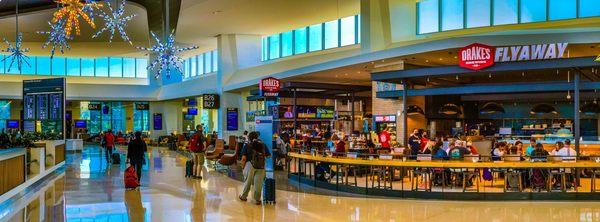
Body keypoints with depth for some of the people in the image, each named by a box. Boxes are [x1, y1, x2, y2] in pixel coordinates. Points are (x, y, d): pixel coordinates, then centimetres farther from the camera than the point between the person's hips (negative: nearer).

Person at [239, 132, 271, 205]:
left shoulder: (247, 146, 4)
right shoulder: (263, 145, 11)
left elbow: (244, 158, -4)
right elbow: (268, 155, 6)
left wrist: (243, 166, 9)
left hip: (251, 166, -1)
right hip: (261, 167, 1)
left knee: (248, 181, 16)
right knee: (258, 183, 6)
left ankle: (244, 196, 30)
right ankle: (257, 199, 11)